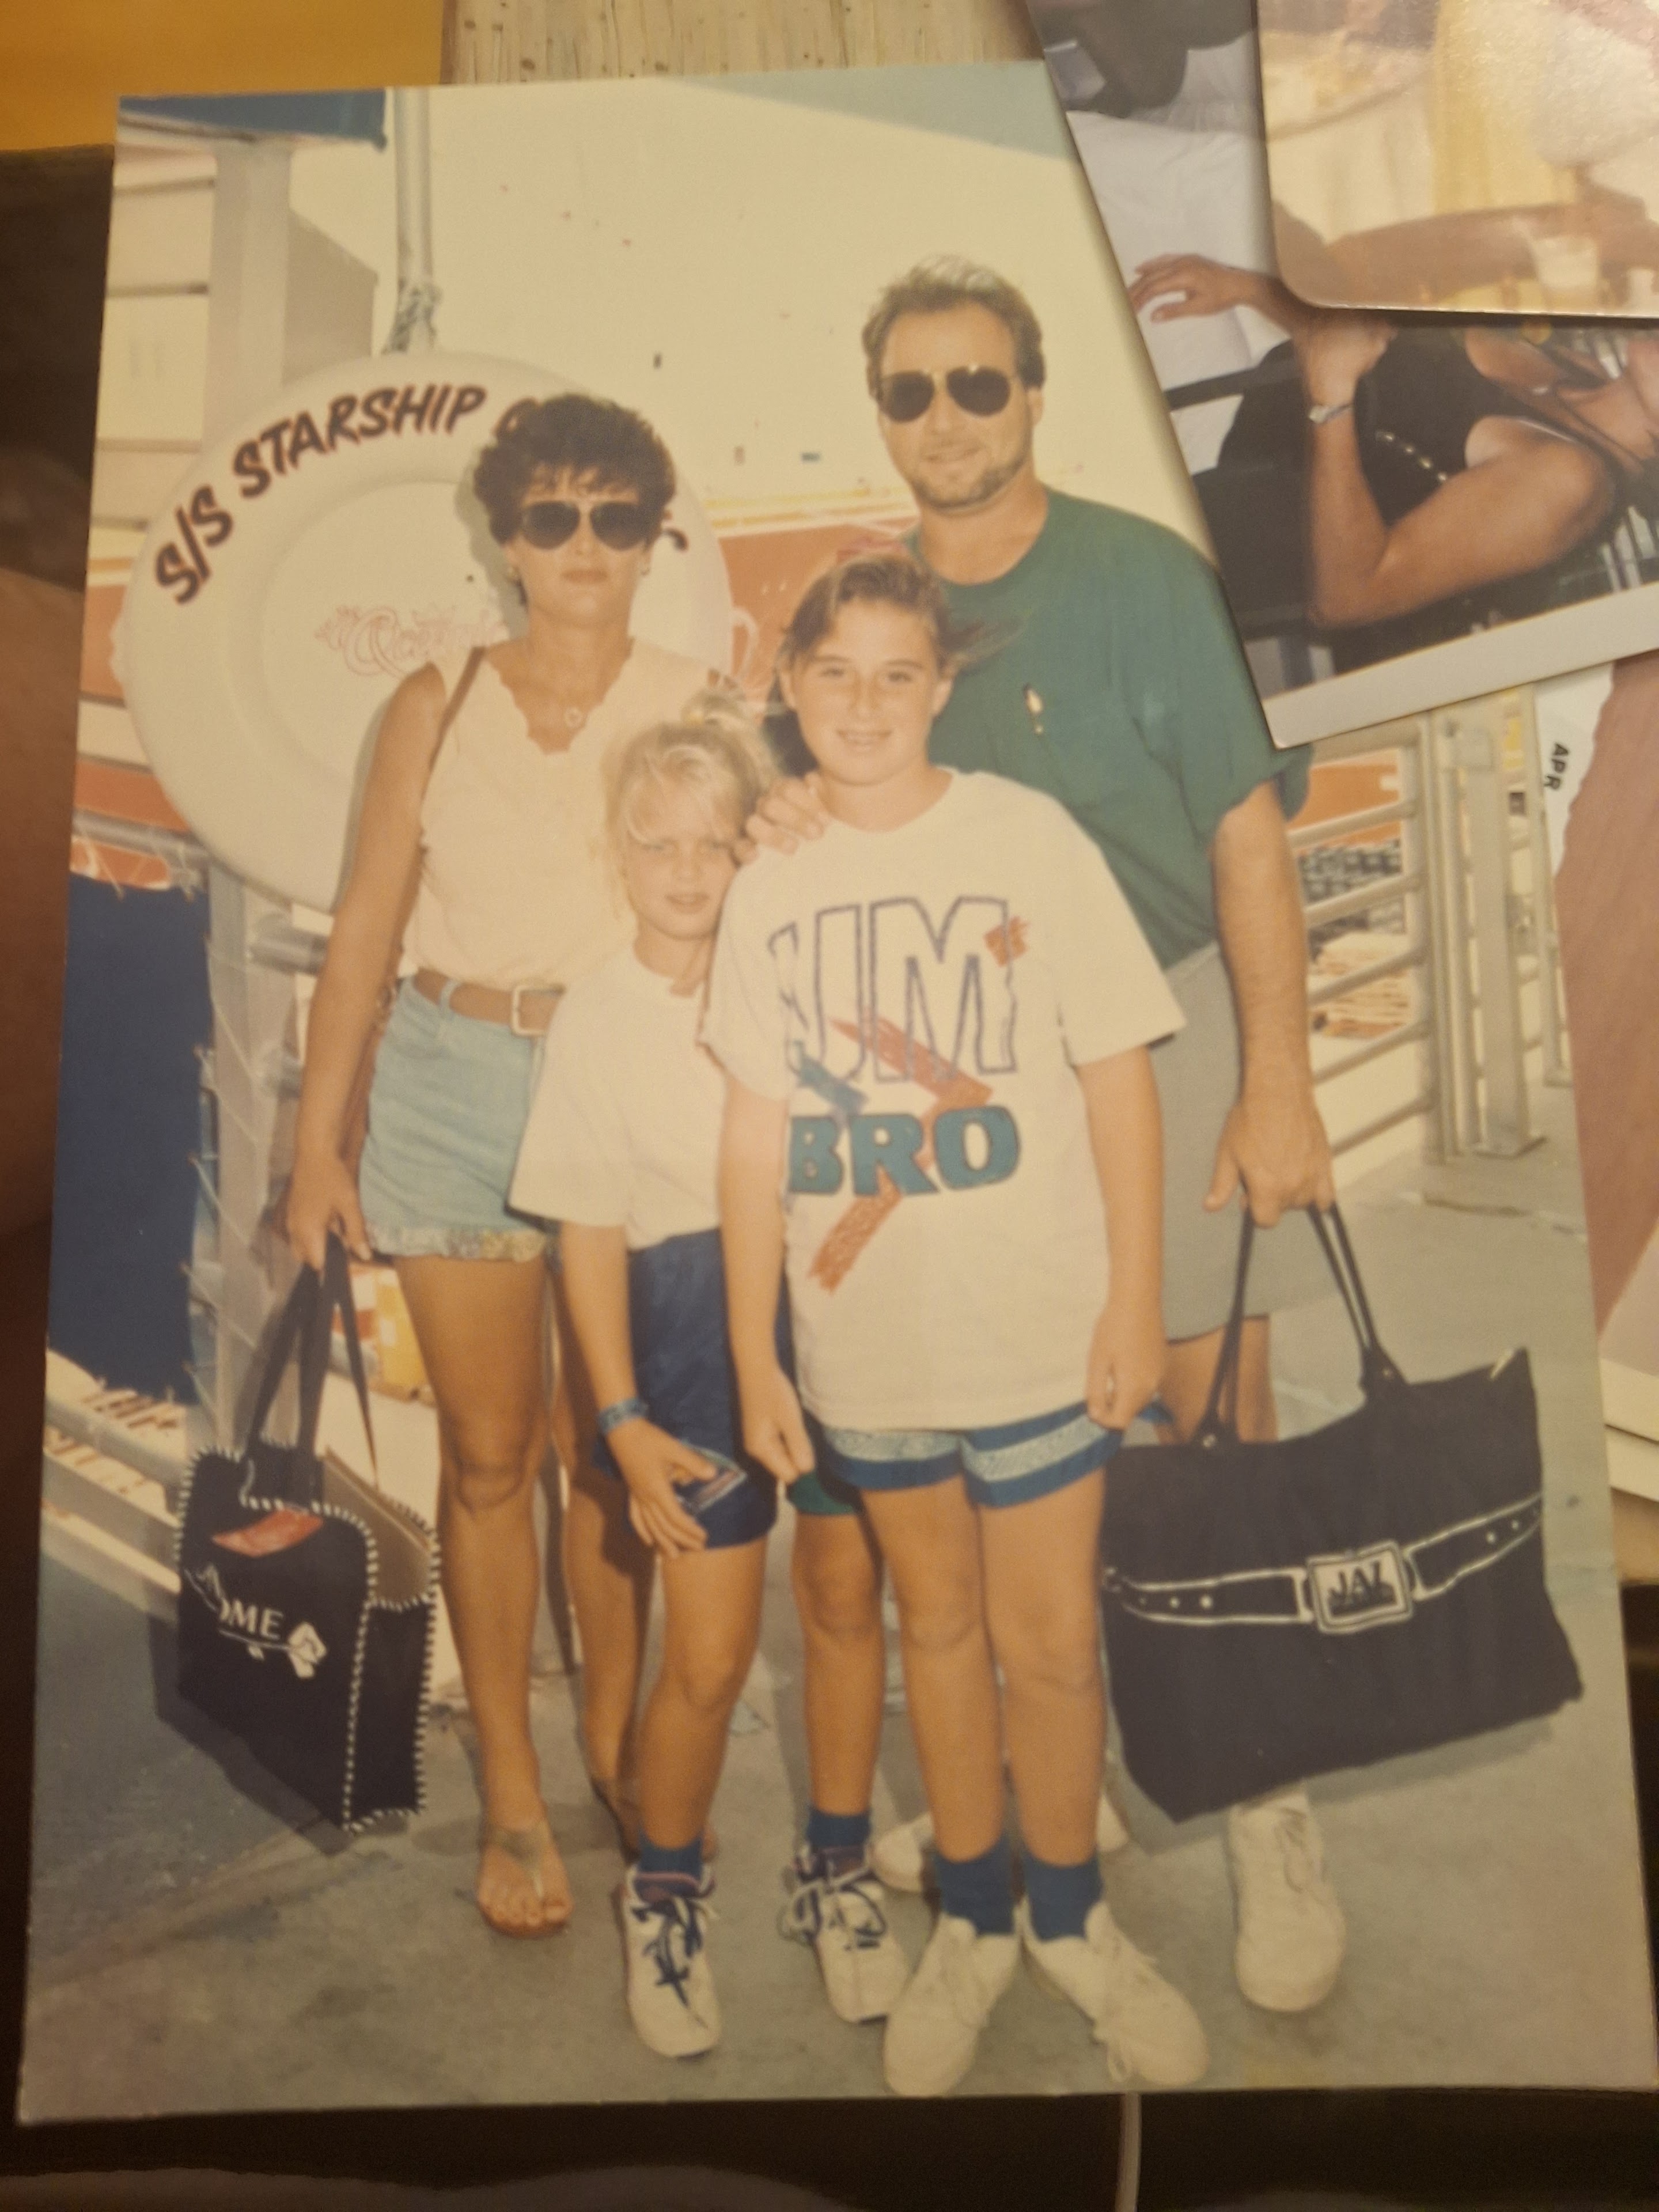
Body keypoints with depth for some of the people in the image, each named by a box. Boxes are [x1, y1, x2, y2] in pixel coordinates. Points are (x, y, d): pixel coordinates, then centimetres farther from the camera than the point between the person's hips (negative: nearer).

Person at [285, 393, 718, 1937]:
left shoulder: (696, 705, 2)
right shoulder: (440, 704, 6)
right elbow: (366, 926, 7)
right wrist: (318, 1141, 4)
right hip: (451, 1080, 1)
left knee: (605, 1449, 9)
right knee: (487, 1454, 8)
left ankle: (612, 1736, 32)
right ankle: (509, 1793, 25)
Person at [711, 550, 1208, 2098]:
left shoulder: (1028, 838, -6)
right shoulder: (767, 886, 3)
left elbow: (1116, 1079, -5)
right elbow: (755, 1131, 3)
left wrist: (1135, 1298, -8)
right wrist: (752, 1355, 3)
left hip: (1036, 1327, -2)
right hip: (863, 1337, 3)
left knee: (1050, 1641, 7)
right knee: (937, 1620, 18)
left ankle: (1067, 1914, 34)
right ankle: (971, 1920, 38)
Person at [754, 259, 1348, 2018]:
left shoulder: (1139, 572, -6)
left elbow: (1246, 830, -8)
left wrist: (1277, 1082, -13)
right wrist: (799, 820, -12)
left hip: (1168, 1023, -3)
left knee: (1213, 1427, -2)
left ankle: (1271, 1819, 14)